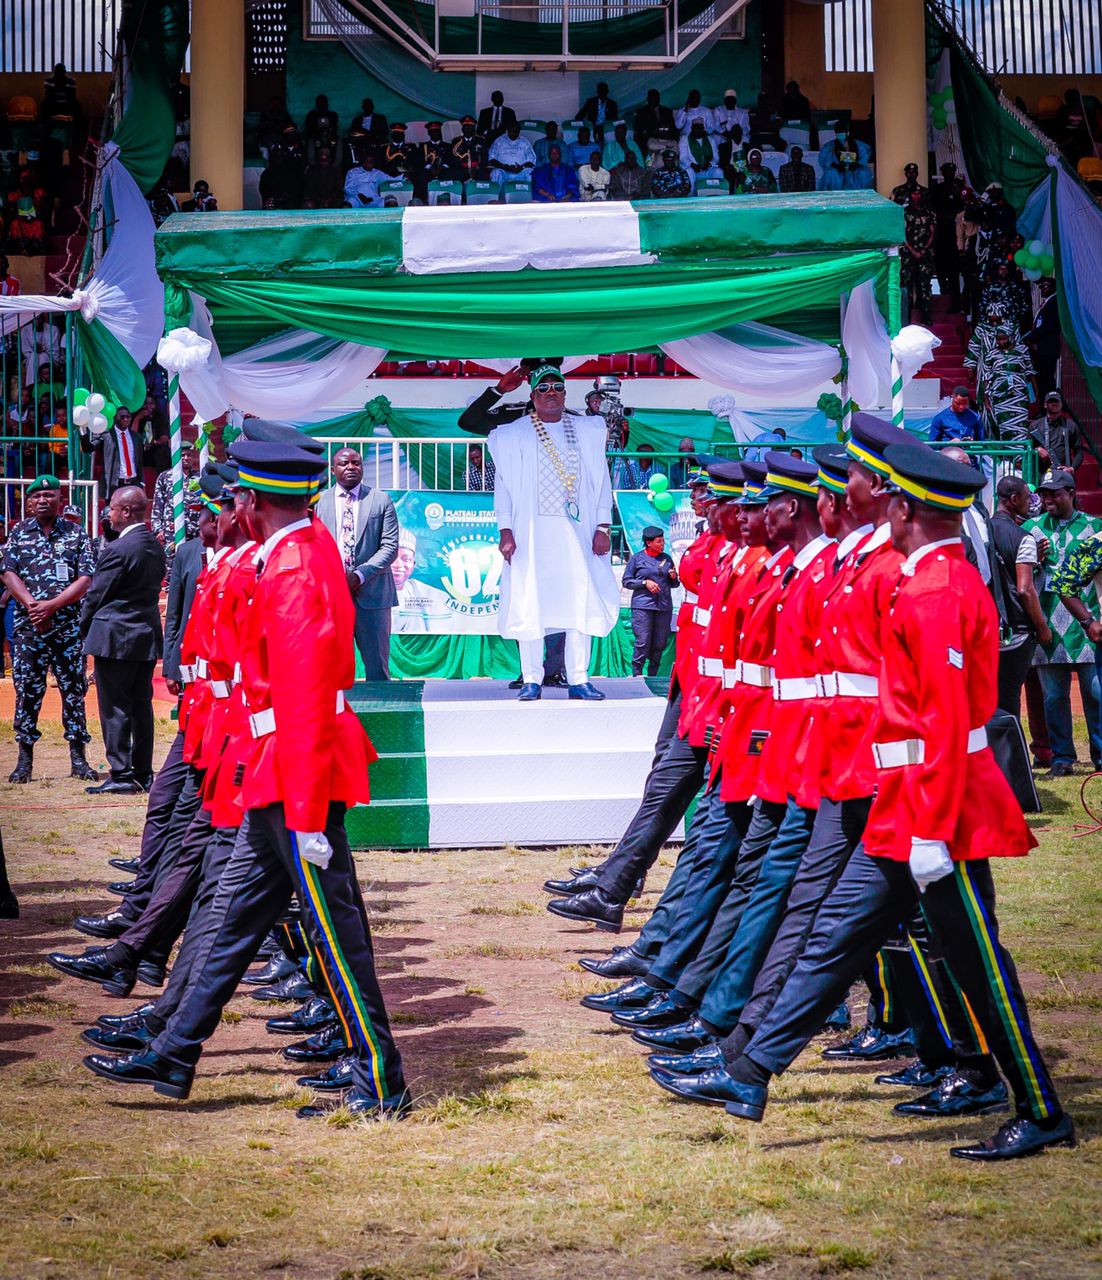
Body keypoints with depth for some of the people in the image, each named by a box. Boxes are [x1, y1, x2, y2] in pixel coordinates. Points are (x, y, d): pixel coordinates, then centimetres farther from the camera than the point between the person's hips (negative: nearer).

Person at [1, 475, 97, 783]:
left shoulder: (76, 534, 5)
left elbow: (85, 579, -3)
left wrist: (51, 605, -14)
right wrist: (31, 605, -14)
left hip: (68, 625, -1)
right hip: (28, 627, 1)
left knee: (73, 689, 1)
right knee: (27, 690, 1)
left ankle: (77, 757, 6)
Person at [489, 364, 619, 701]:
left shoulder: (587, 431, 12)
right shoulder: (513, 435, 8)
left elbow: (600, 480, 11)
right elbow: (503, 485, 6)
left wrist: (603, 527, 3)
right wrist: (505, 531, -4)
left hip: (576, 533, 1)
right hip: (531, 534, -1)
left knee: (581, 605, -3)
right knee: (530, 606, -3)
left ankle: (578, 680, 2)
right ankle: (531, 680, 3)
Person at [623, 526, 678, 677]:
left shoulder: (667, 558, 15)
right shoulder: (637, 558, 4)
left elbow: (674, 585, 24)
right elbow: (626, 581, 3)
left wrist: (674, 577, 1)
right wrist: (645, 582, -9)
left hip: (664, 607, 4)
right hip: (643, 606, -4)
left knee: (660, 644, 3)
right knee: (643, 643, -11)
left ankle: (652, 676, 12)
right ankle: (636, 674, -4)